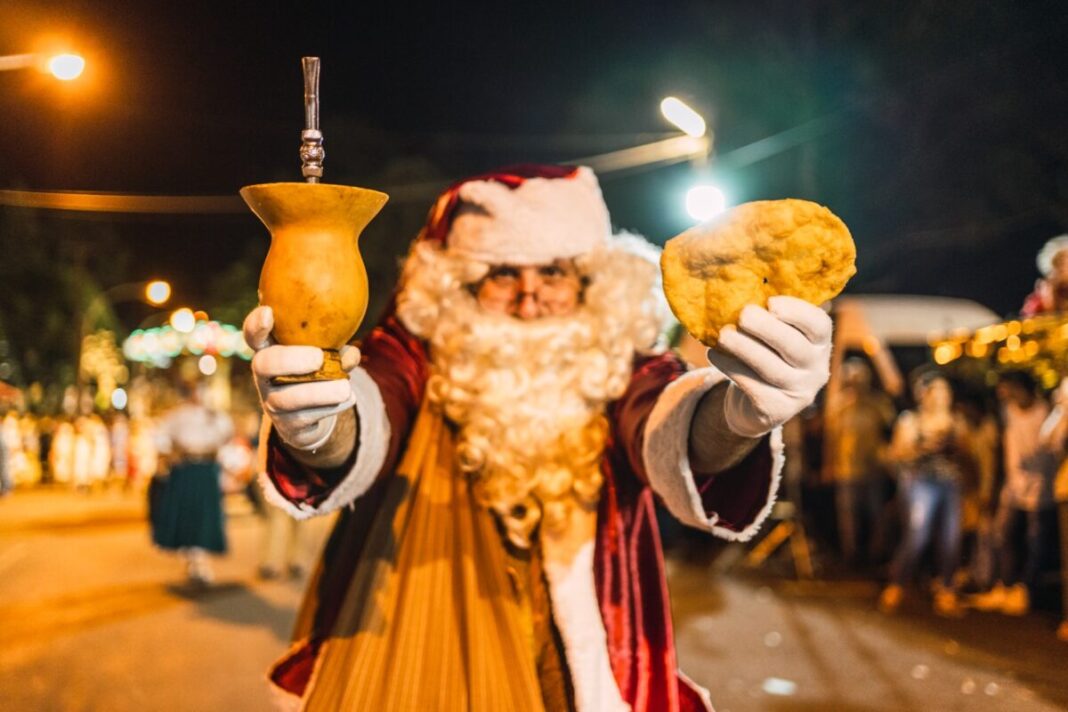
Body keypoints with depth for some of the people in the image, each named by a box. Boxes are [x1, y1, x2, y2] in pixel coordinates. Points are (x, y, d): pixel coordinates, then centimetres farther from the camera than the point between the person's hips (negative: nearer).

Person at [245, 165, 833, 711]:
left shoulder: (620, 368, -10)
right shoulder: (416, 358, -13)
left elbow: (668, 433, -31)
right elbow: (363, 432, -33)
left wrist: (734, 420, -54)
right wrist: (319, 431, -56)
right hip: (415, 662, -1)